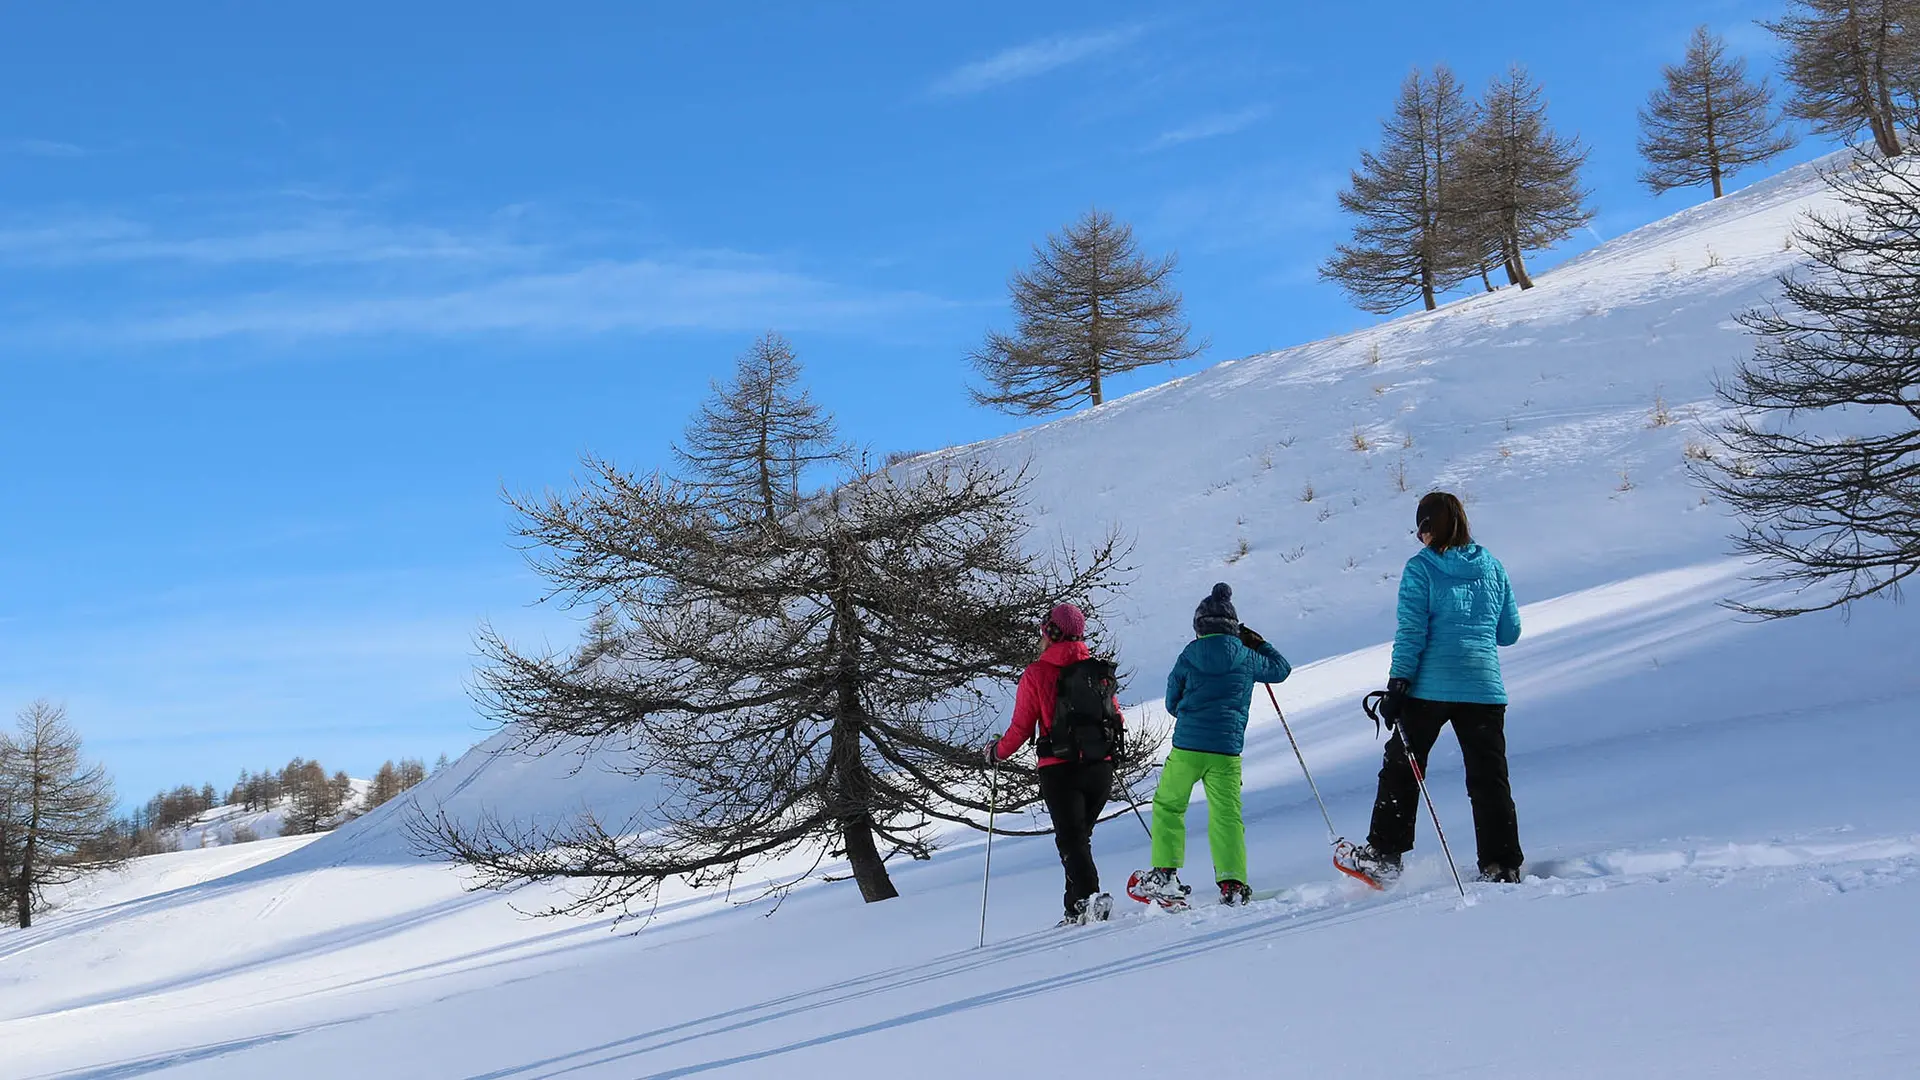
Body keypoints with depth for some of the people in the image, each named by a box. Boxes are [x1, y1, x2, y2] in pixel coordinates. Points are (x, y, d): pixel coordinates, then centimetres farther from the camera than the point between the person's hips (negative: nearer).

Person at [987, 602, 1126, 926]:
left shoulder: (1037, 673, -4)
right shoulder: (1100, 669, 8)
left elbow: (1021, 728, -3)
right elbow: (1117, 719, 14)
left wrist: (997, 752, 15)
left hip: (1060, 769, -4)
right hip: (1100, 767, 4)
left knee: (1071, 839, -6)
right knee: (1080, 834, 17)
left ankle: (1089, 897, -26)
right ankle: (1076, 906, 16)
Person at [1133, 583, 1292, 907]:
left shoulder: (1188, 656, 1)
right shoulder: (1247, 658, 3)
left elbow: (1172, 703, 11)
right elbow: (1282, 668, 23)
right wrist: (1258, 643, 35)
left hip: (1186, 747, -1)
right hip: (1226, 752, 1)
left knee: (1167, 806, 15)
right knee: (1226, 816, 5)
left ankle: (1164, 874, 9)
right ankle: (1232, 883, -6)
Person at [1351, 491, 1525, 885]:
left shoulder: (1421, 568, -3)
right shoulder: (1492, 566, 9)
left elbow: (1411, 633, -9)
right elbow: (1510, 632, 14)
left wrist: (1396, 687, -8)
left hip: (1430, 687, -3)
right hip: (1485, 687, 3)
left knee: (1401, 768, 10)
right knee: (1489, 779, 7)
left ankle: (1383, 856, 14)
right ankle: (1502, 867, 4)